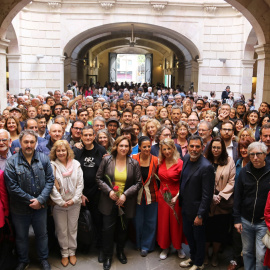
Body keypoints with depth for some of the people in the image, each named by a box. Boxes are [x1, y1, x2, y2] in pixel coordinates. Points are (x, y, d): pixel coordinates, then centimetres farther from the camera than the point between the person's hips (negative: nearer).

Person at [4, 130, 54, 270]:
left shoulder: (44, 159, -7)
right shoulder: (12, 162, -14)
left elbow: (50, 180, -6)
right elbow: (12, 186, -16)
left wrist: (40, 200, -16)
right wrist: (30, 200, -15)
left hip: (40, 206, 1)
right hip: (20, 208, -1)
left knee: (42, 234, 18)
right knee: (21, 236, 18)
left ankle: (44, 259, 40)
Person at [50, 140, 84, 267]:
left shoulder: (76, 164, 0)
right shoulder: (52, 166, -8)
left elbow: (80, 184, 1)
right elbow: (51, 186, -10)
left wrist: (74, 199, -7)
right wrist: (61, 202, -11)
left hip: (74, 203, 2)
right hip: (58, 204, -2)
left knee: (73, 229, 12)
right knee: (61, 230, 9)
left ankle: (72, 252, 28)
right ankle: (64, 253, 26)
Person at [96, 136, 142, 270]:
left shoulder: (134, 163, -3)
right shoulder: (107, 160, -4)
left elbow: (138, 183, -1)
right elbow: (99, 178, 0)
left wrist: (125, 194, -13)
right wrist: (109, 191, -13)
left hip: (126, 203, 1)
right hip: (109, 202, -1)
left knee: (122, 228, 14)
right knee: (108, 229, 1)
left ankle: (120, 251, 38)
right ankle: (108, 256, 21)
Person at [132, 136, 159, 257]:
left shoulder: (155, 160, -6)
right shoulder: (133, 159, -10)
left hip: (151, 195, 1)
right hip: (137, 195, 0)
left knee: (150, 221, 9)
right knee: (138, 221, 10)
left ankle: (146, 246, 26)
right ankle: (138, 243, 32)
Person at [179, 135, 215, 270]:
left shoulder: (206, 167, -25)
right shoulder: (186, 158, -1)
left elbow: (207, 194, -23)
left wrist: (200, 215, -21)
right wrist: (180, 198, 14)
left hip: (196, 209, -7)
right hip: (185, 206, 7)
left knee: (198, 237, 13)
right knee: (188, 234, 23)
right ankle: (192, 258, 46)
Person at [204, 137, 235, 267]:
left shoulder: (229, 161, 2)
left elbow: (231, 182, -1)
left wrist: (220, 196, -10)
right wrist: (210, 196, -12)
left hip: (222, 204, 1)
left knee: (219, 230, 9)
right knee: (206, 230, 6)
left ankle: (215, 255, 28)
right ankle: (205, 254, 27)